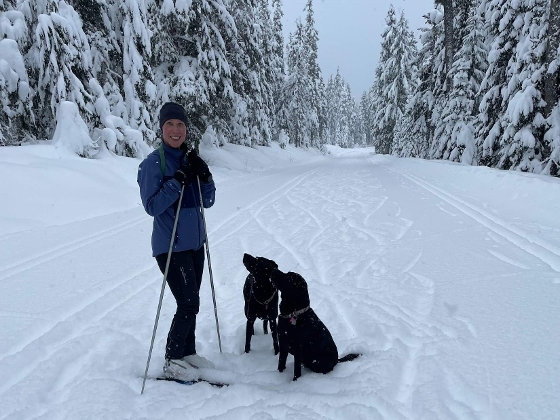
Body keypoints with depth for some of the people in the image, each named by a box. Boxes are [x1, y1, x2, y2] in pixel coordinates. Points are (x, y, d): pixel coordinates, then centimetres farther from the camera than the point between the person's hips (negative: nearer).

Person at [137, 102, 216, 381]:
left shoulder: (190, 159, 8)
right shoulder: (154, 162, -11)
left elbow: (207, 202, 8)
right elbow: (152, 206, -17)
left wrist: (205, 177, -10)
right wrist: (177, 182, -25)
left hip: (195, 242, 7)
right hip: (170, 246, -7)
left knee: (190, 302, 15)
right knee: (189, 304, -6)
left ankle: (188, 353, 31)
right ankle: (172, 361, 11)